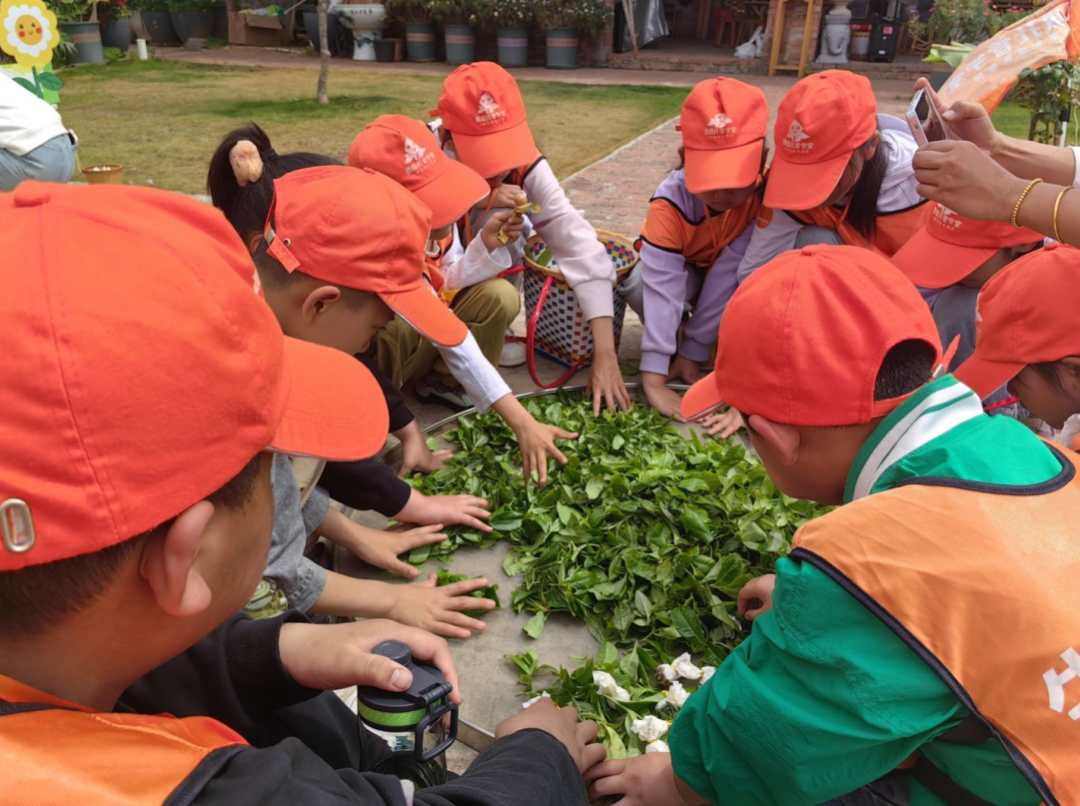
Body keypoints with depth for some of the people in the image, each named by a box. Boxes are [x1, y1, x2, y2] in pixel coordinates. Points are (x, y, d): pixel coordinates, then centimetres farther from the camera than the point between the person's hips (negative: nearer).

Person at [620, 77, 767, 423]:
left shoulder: (765, 193, -31)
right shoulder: (672, 199, -35)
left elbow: (730, 272, -29)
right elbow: (662, 285, -43)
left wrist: (692, 353, -28)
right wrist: (653, 378, -48)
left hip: (728, 272, 2)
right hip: (680, 268, -2)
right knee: (640, 284, -36)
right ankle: (669, 343, -4)